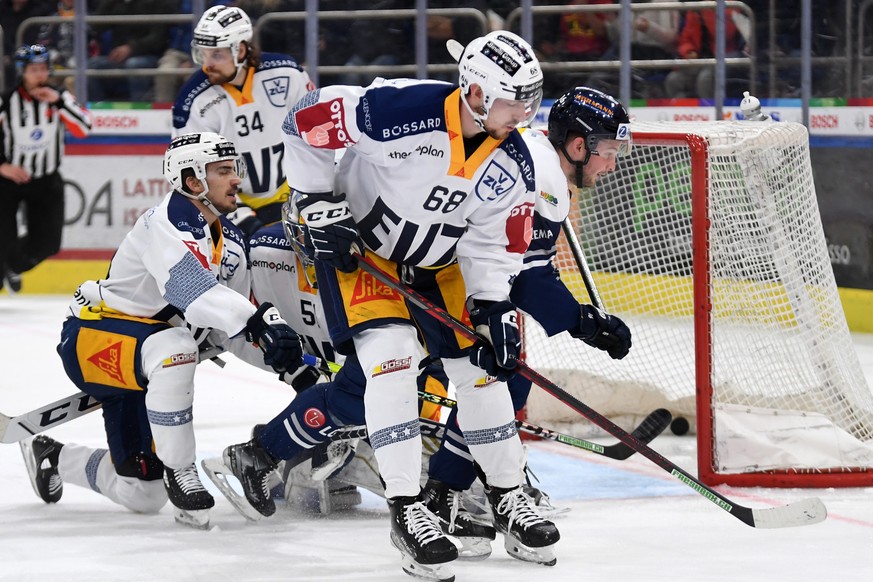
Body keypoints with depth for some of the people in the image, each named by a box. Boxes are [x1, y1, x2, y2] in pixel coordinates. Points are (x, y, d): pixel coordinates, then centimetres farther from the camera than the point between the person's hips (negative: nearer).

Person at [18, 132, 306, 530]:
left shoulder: (231, 240, 6)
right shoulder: (168, 224, -22)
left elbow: (227, 327, 9)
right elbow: (190, 289, -40)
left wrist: (287, 358, -7)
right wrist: (259, 320, -51)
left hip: (142, 362, 9)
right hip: (93, 338, -9)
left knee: (142, 495, 8)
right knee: (173, 347, -41)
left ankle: (52, 456, 35)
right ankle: (179, 472, -28)